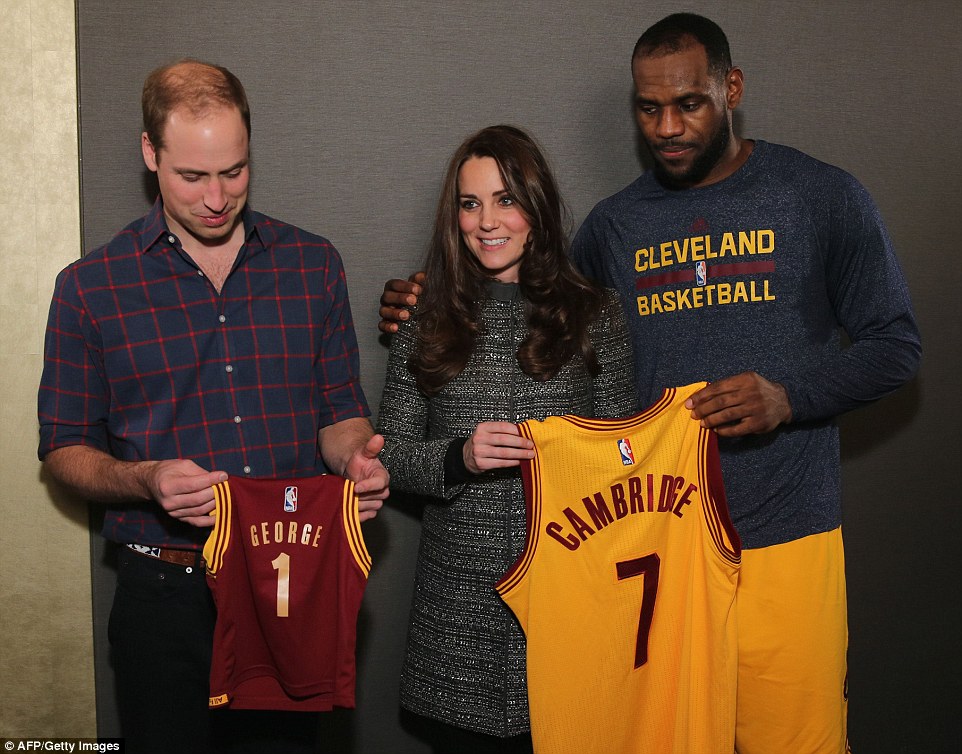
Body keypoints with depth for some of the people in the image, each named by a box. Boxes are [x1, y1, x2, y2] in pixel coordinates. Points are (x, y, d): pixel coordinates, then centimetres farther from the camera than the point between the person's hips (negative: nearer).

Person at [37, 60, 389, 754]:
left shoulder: (313, 264, 4)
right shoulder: (91, 287, -2)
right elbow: (65, 445, 2)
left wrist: (354, 458, -12)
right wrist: (146, 480, -18)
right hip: (167, 594, -1)